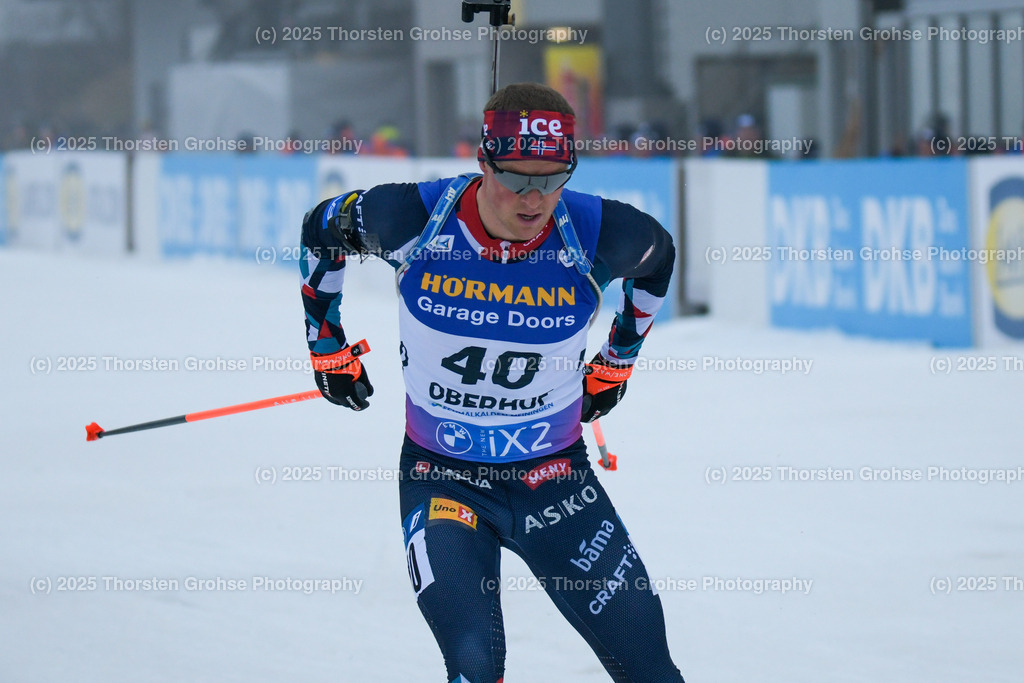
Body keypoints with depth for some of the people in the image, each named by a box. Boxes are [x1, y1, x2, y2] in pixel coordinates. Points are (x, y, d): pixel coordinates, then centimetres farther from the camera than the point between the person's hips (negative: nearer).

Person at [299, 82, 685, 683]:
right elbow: (322, 229, 4)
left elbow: (657, 255, 9)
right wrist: (328, 345, 11)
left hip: (555, 477, 1)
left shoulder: (597, 236, -16)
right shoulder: (415, 219, -18)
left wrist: (617, 362, 17)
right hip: (440, 478, -1)